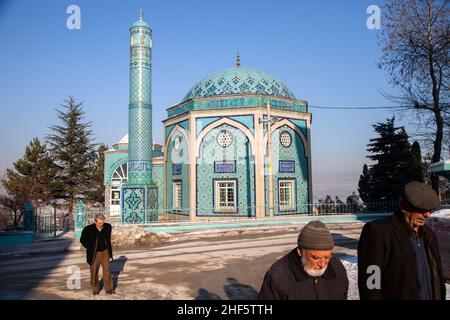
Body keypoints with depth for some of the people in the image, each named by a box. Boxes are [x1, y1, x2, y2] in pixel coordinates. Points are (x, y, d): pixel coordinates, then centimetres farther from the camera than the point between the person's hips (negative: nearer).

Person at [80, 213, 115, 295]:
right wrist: (90, 248, -1)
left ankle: (108, 289, 11)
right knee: (94, 272, 10)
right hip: (94, 254, -2)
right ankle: (95, 288, 28)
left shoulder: (108, 226, -9)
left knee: (107, 271, 2)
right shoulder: (88, 229, -18)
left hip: (105, 252, 2)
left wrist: (108, 248, 8)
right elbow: (82, 240, -1)